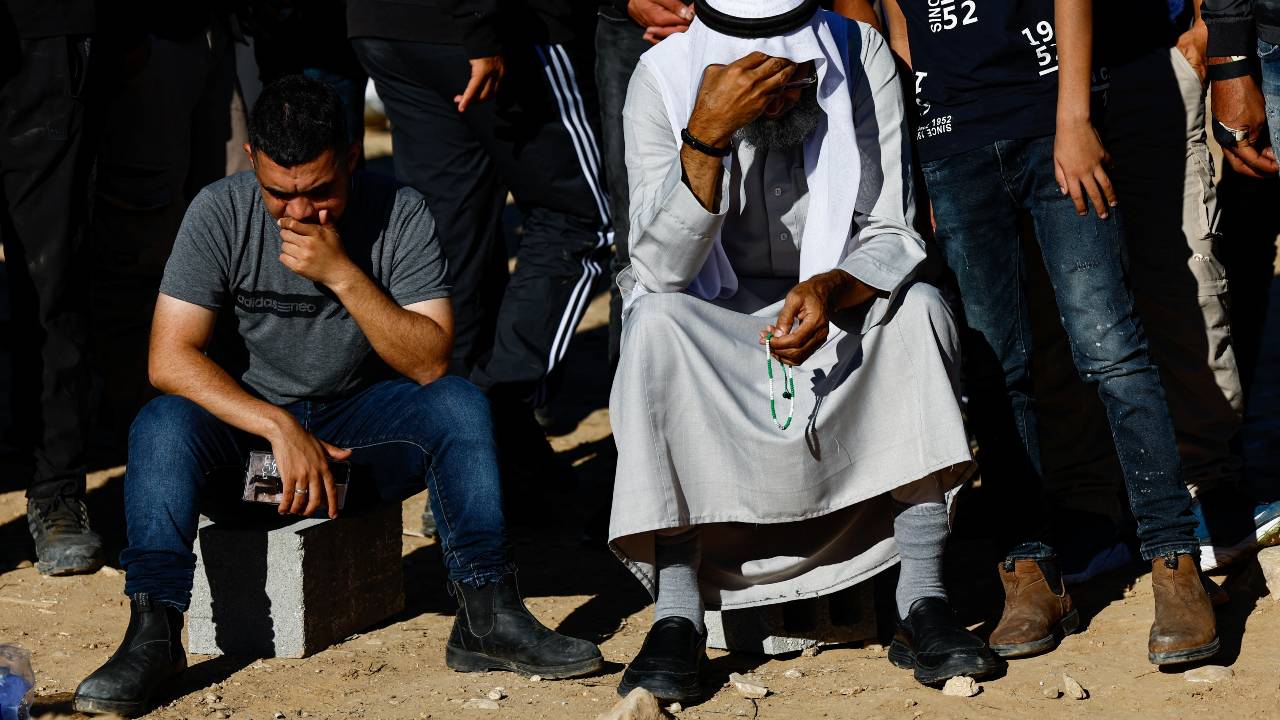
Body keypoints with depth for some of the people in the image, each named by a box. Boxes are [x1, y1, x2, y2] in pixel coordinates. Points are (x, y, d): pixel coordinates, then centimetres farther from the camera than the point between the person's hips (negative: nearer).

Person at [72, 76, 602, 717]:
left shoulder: (398, 213, -12)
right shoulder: (221, 213, -13)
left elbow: (429, 363, -17)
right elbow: (170, 357, -19)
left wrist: (343, 275, -29)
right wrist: (281, 428, -29)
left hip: (362, 418, 1)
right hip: (247, 417, -1)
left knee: (460, 405, -26)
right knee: (162, 423, -30)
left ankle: (486, 616, -28)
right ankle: (153, 633, -33)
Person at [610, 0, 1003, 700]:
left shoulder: (859, 58, -15)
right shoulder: (661, 79, -18)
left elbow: (891, 237, -14)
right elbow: (661, 270, -25)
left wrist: (831, 289, -36)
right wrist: (707, 132, -38)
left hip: (841, 304, 1)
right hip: (714, 319, -1)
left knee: (920, 306, -28)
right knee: (655, 321, -32)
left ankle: (923, 604, -29)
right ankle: (677, 615, -32)